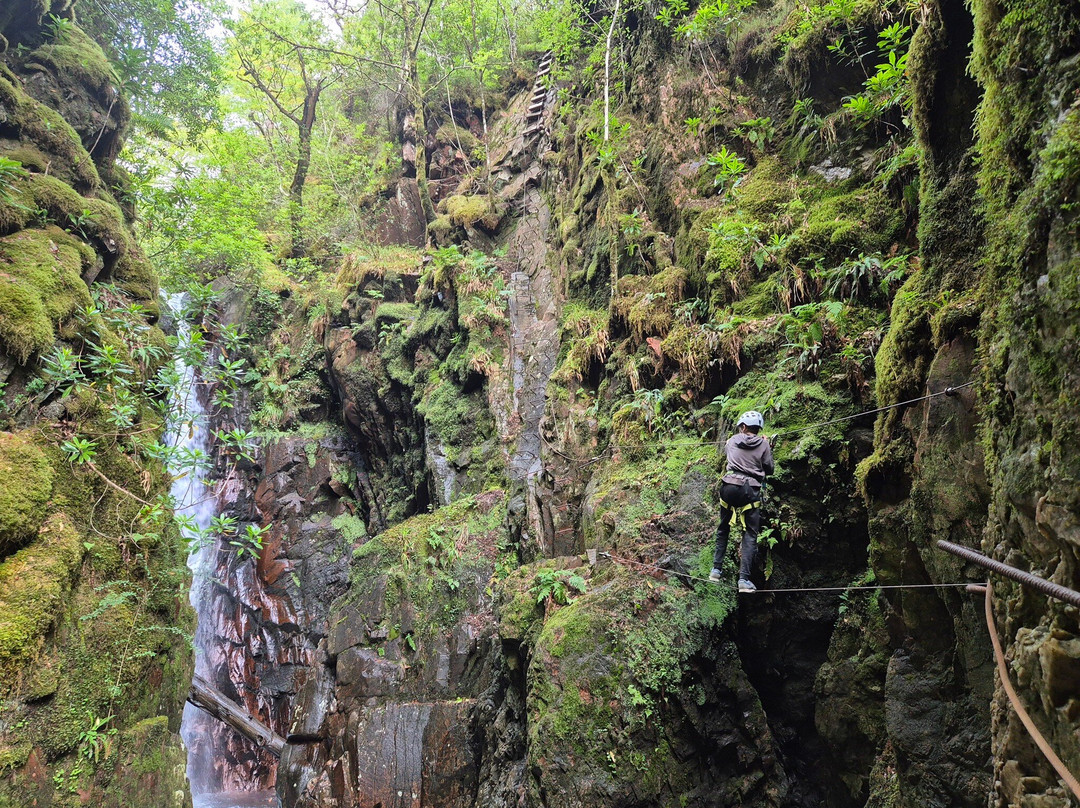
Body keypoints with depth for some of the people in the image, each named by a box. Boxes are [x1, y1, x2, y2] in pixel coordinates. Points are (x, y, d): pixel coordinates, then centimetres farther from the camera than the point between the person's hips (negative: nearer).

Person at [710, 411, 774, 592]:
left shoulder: (734, 440, 9)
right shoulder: (763, 444, 3)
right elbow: (769, 469, 10)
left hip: (729, 486, 2)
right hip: (751, 489, -2)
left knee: (723, 528, 19)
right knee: (750, 534, 2)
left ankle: (716, 569, 17)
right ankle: (744, 578, -8)